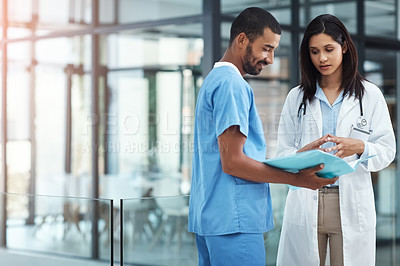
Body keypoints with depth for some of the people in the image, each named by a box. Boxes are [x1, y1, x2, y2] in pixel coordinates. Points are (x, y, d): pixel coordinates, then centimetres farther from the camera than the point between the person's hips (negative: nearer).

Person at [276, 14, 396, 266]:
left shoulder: (370, 95, 7)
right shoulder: (297, 97, 10)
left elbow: (387, 150, 4)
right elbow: (282, 155, 6)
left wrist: (358, 148, -17)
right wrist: (305, 153, -16)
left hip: (351, 204, -1)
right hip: (305, 203, 1)